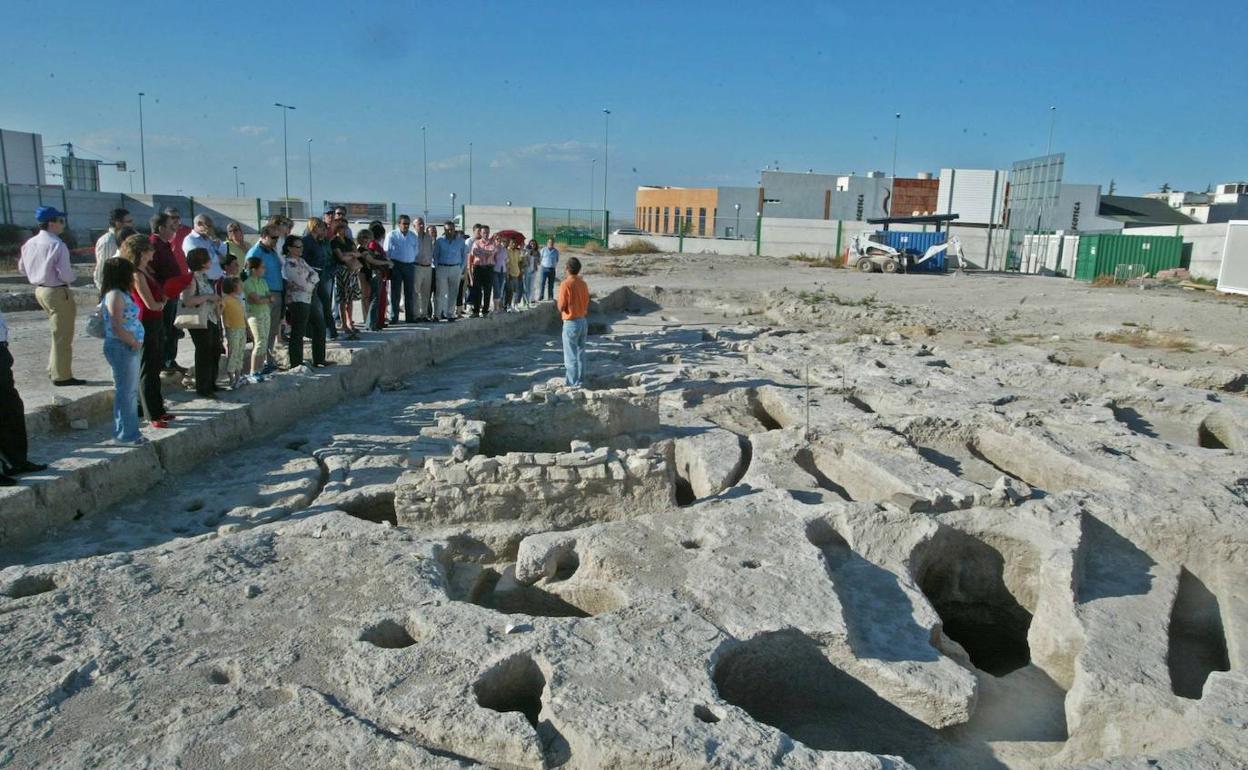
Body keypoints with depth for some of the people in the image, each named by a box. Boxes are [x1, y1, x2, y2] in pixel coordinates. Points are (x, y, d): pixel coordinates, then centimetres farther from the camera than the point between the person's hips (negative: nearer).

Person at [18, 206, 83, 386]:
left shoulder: (29, 244, 5)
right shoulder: (57, 245, -20)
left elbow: (22, 268, 14)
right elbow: (65, 274, -22)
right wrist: (72, 278, -1)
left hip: (40, 290, 8)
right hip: (57, 292, -8)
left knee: (58, 332, 23)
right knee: (62, 336, 1)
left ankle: (54, 369, 28)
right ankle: (61, 376, 6)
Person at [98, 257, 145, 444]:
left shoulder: (122, 293, 14)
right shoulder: (115, 295, -15)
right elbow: (117, 327, -22)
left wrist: (135, 343, 7)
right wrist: (134, 342, -12)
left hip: (130, 348, 10)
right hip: (121, 348, -10)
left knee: (131, 391, 16)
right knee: (126, 392, -2)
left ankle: (130, 432, 25)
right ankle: (126, 434, 6)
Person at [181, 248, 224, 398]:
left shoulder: (204, 276, 9)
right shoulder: (191, 279, -18)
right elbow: (187, 301, -33)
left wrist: (217, 299, 8)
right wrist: (208, 297, -26)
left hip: (212, 320, 9)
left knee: (215, 351, 17)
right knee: (204, 353, 0)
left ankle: (211, 384, 31)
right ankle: (202, 388, 11)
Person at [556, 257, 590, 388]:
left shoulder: (565, 284, -16)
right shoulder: (583, 284, 3)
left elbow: (561, 307, -14)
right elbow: (586, 304, 8)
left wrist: (556, 302, 5)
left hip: (571, 323, -6)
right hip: (583, 321, 6)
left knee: (571, 354, 2)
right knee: (580, 352, 16)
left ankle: (573, 382, 6)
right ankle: (580, 379, 23)